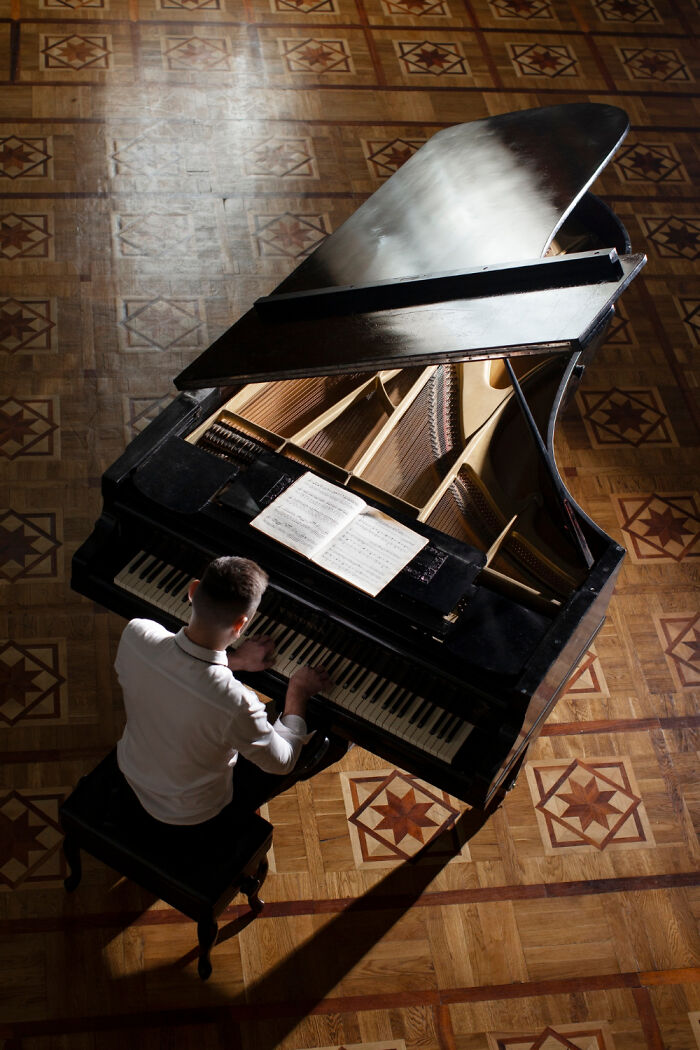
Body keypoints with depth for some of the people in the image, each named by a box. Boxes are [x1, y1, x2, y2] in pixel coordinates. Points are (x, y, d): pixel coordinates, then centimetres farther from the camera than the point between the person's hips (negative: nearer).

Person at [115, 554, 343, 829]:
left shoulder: (136, 634, -28)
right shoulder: (236, 703, -42)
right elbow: (282, 762, -19)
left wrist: (234, 661, 2)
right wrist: (297, 691, -7)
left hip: (130, 769, 5)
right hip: (191, 813, -5)